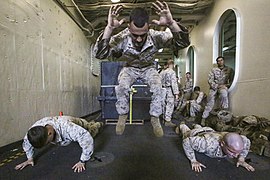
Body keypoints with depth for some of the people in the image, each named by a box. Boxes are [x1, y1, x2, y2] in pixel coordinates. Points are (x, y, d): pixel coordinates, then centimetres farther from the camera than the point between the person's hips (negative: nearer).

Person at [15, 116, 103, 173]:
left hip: (78, 124, -4)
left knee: (92, 131, 30)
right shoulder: (36, 128, -36)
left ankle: (98, 124, 63)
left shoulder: (67, 128, -54)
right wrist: (29, 158, -13)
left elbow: (88, 139, -52)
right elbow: (27, 141, -14)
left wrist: (82, 161, -44)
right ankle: (92, 123, 68)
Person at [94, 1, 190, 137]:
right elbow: (99, 54, -39)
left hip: (148, 68, 1)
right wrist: (109, 28, -53)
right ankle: (122, 115, -3)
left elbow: (182, 43, -33)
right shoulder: (122, 38, -28)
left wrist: (171, 23, -52)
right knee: (122, 86, -29)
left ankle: (155, 118, -3)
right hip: (130, 68, 0)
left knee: (158, 87, -26)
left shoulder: (156, 37, -27)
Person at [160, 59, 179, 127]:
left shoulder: (162, 72, 10)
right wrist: (176, 93, -18)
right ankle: (168, 121, 3)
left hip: (164, 90, 8)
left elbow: (160, 82, 10)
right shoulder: (172, 72, -12)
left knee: (165, 105, 16)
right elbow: (174, 83, -18)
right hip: (170, 91, -7)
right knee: (170, 106, -1)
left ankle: (165, 119, 27)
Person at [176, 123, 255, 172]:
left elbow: (247, 142, -13)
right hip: (195, 135, -4)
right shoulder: (209, 143, -52)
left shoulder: (237, 142, -38)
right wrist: (193, 161, -38)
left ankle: (197, 126, 70)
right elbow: (186, 141, -42)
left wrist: (241, 159, -18)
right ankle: (182, 126, 60)